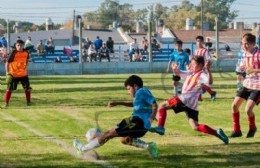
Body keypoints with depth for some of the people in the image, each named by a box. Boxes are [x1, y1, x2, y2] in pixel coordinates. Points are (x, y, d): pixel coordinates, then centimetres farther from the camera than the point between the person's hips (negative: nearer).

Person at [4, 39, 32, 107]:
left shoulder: (26, 52, -4)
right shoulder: (14, 53, -17)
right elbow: (7, 63, -15)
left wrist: (25, 67, 12)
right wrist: (7, 73, -21)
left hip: (23, 74, 4)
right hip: (13, 74, -4)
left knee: (27, 88, 8)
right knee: (9, 88, -3)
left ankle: (28, 102, 23)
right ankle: (6, 103, 5)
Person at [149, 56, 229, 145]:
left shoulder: (202, 75, -6)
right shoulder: (191, 73, 22)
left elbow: (209, 81, -27)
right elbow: (179, 73, 29)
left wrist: (208, 70, -43)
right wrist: (175, 69, 5)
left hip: (185, 100, -9)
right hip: (192, 105, 9)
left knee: (162, 105, -4)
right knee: (196, 127, 6)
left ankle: (160, 127, -15)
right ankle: (217, 133, -3)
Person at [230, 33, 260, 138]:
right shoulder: (244, 54, 4)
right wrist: (242, 67, -3)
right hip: (247, 84, 7)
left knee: (248, 109, -15)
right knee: (234, 105, 1)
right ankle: (237, 130, 14)